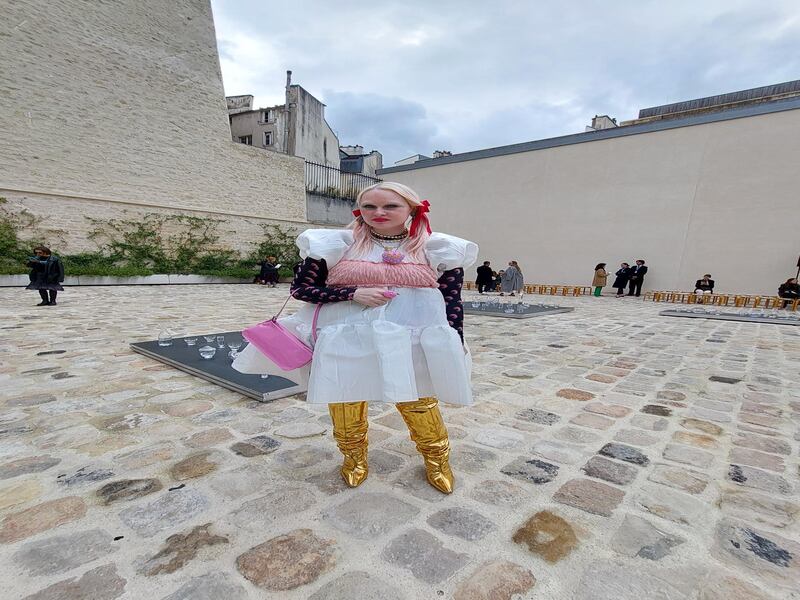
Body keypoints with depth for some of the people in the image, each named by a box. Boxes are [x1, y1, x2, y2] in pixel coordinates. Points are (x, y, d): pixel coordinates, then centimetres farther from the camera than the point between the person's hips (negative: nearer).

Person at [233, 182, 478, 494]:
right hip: (347, 339, 1)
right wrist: (353, 294, -14)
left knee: (419, 403, 10)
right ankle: (354, 457, 42)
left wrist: (456, 344, 0)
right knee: (345, 401, 13)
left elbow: (453, 299, 5)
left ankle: (437, 459, 38)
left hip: (413, 340, 0)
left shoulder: (437, 248, 1)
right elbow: (301, 287, -1)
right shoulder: (337, 243, -1)